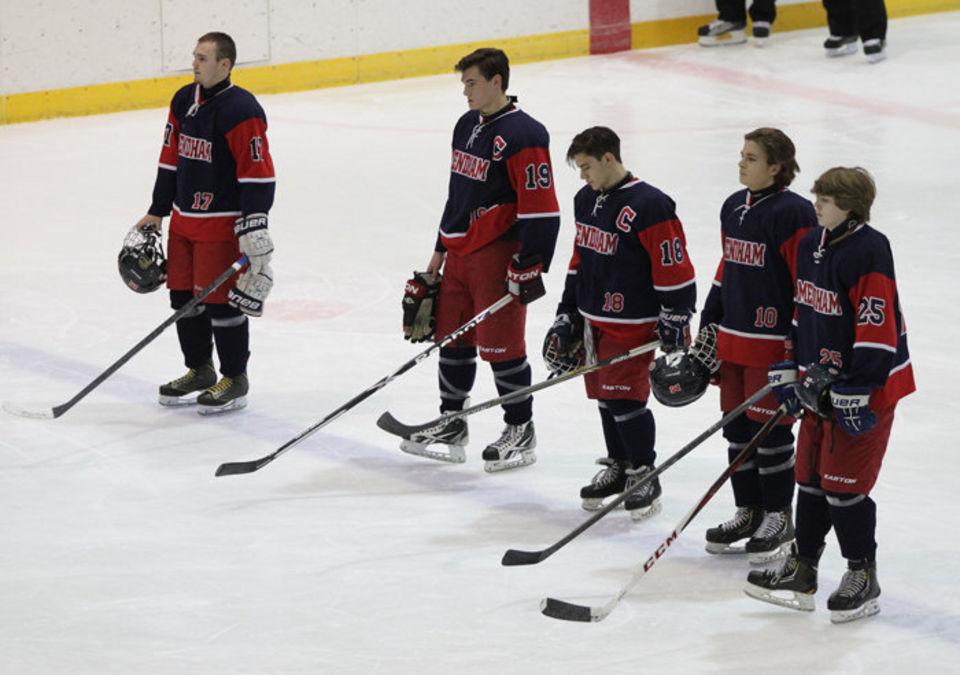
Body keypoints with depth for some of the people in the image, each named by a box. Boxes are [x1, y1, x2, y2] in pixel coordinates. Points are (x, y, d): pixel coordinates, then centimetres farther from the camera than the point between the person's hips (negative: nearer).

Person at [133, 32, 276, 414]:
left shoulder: (241, 111, -18)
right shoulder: (184, 101, 7)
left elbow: (257, 175, -19)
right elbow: (171, 161, 16)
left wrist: (254, 230, -21)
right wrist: (156, 213, 17)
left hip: (223, 224, -8)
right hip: (184, 220, 8)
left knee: (222, 302, -3)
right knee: (183, 297, 14)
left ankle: (235, 380, 12)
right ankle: (199, 371, 30)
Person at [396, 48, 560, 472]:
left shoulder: (523, 135, -15)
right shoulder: (467, 126, 13)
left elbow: (540, 208, -18)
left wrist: (529, 266, -20)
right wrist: (441, 250, 22)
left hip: (498, 256, -9)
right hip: (460, 251, 9)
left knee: (501, 345, -3)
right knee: (452, 338, 13)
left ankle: (520, 431, 9)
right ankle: (452, 425, 25)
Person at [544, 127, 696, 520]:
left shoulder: (648, 206, -18)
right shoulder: (586, 200, 9)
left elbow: (675, 269, -17)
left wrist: (675, 321, -16)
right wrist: (567, 314, 19)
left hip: (632, 323, -8)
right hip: (593, 318, 8)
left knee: (625, 399, -8)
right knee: (604, 396, 14)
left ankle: (644, 476, 5)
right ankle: (618, 466, 28)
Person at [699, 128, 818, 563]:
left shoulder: (793, 214, -14)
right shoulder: (734, 208, 11)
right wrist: (708, 327, 19)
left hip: (774, 342, -8)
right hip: (732, 337, 8)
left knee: (769, 429, -1)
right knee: (737, 428, 12)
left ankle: (778, 518, 12)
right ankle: (749, 512, 24)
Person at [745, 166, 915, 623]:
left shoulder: (868, 251, -19)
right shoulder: (811, 246, 8)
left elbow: (876, 327, -22)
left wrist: (854, 391, -23)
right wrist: (791, 370, 15)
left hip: (867, 385, -9)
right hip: (823, 381, 9)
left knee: (844, 484, -5)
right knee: (811, 478, 12)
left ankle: (862, 577, 8)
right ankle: (801, 572, 21)